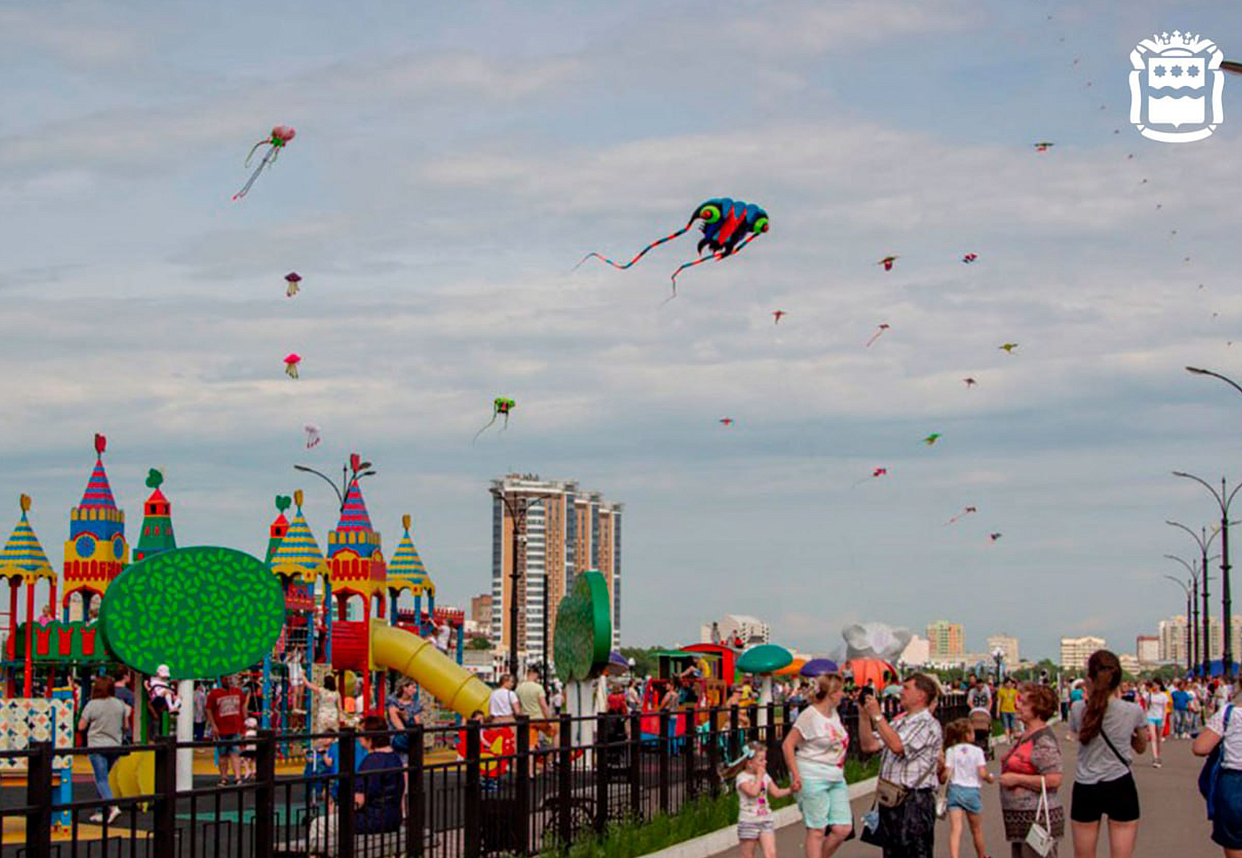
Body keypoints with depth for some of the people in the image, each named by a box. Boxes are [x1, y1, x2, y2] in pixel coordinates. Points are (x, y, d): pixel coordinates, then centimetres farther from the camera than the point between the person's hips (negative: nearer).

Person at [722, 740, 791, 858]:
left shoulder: (765, 776, 10)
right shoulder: (742, 777, -10)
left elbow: (776, 793, 12)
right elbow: (753, 792, -25)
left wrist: (790, 789, -4)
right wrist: (759, 776, -14)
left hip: (766, 821, 5)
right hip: (748, 822, -5)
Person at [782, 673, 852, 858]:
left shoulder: (833, 714, 13)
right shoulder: (810, 715, -11)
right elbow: (788, 744, -13)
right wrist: (795, 775, -17)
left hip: (836, 779, 8)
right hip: (813, 778, -8)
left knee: (843, 828, 1)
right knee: (816, 829, -3)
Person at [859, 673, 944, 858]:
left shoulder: (928, 725, -10)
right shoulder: (899, 721, 16)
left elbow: (897, 746, -23)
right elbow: (869, 745, 11)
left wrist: (877, 716, -18)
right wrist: (864, 715, 3)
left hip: (915, 801, -8)